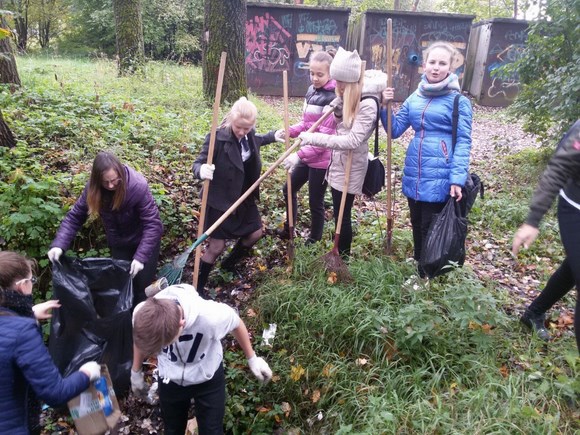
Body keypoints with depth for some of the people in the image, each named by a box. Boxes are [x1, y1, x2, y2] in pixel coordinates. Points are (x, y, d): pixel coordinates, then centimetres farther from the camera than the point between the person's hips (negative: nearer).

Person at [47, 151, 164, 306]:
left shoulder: (138, 186, -32)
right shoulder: (93, 188, -20)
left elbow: (152, 224, -31)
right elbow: (75, 216, -12)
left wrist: (140, 256, -38)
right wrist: (58, 244, -26)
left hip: (144, 240, -3)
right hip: (119, 243, 4)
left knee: (143, 286, 3)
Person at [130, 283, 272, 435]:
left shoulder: (210, 316, -41)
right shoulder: (142, 314, -32)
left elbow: (237, 324, -16)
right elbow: (141, 339, -5)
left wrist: (252, 359, -3)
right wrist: (136, 373, 10)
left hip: (208, 378, -2)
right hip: (170, 380, 2)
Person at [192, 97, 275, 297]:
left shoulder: (249, 135, -3)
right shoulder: (217, 138, -25)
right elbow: (198, 163, -24)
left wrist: (273, 136, 16)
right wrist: (201, 171, -46)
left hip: (244, 197, 8)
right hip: (220, 200, -7)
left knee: (255, 233, 20)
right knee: (216, 246, -2)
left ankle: (229, 264, 44)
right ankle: (198, 286, 19)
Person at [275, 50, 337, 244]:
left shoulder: (331, 98, -20)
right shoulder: (311, 91, 5)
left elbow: (325, 137, -24)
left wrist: (299, 154, -30)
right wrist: (288, 131, -5)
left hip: (321, 159, -8)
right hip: (307, 156, 9)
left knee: (315, 203, 6)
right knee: (289, 189, 20)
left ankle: (314, 241, 26)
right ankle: (289, 228, 41)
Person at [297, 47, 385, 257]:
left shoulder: (367, 104, -21)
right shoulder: (347, 98, 6)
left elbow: (353, 140, -30)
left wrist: (314, 138, -32)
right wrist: (339, 102, -7)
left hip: (350, 167, -9)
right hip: (339, 163, 9)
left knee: (342, 216, 3)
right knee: (339, 214, 19)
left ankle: (343, 259, 20)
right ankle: (338, 254, 36)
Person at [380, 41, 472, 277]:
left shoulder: (459, 101, -6)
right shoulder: (415, 98, 10)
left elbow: (463, 142, -8)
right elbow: (394, 130, 10)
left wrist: (457, 179, -17)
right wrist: (385, 106, -6)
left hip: (439, 177, -6)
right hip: (414, 174, 6)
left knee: (431, 230, 2)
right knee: (417, 226, 18)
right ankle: (418, 270, 37)